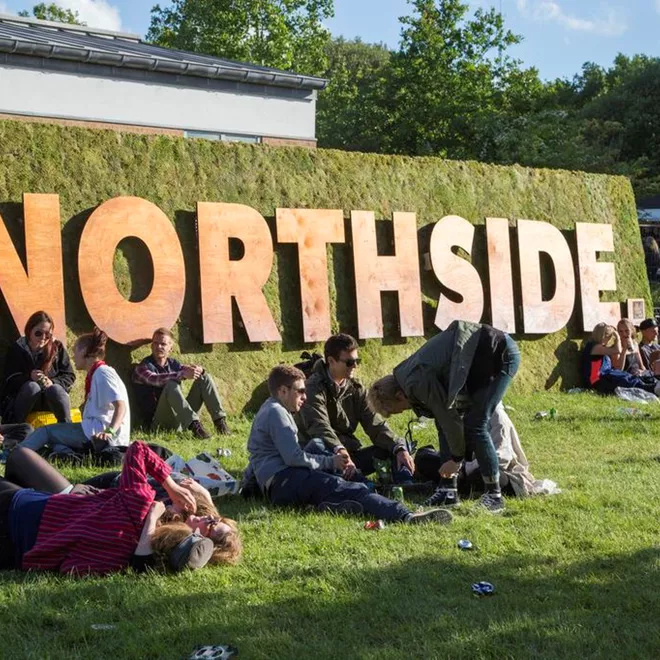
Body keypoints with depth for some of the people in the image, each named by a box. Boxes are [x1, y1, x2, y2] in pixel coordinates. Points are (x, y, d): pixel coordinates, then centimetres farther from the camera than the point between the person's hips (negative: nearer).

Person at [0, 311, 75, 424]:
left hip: (52, 400, 1)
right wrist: (29, 377, -28)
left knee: (55, 389, -32)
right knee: (32, 386, -33)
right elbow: (9, 381, -8)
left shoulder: (57, 347, 0)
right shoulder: (16, 349, -4)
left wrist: (53, 382, -21)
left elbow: (70, 376, 0)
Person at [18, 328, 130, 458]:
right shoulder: (95, 374, 21)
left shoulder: (102, 373, -11)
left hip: (99, 434, -10)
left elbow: (121, 405, -22)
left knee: (47, 431, -4)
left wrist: (110, 431, -33)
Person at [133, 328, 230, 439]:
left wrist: (197, 370, -24)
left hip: (182, 417, 6)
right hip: (160, 421, -6)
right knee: (171, 385, -32)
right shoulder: (142, 368, -5)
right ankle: (194, 425, -45)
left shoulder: (173, 363, 15)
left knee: (204, 377, -1)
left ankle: (219, 420, -12)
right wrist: (183, 375, -39)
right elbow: (155, 379, -27)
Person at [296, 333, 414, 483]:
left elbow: (375, 424, 1)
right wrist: (340, 451, -45)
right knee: (316, 444, -37)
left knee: (395, 451, -10)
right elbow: (319, 426, -27)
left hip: (349, 453, 6)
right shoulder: (314, 388, -9)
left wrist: (399, 448, -17)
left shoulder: (356, 389, 10)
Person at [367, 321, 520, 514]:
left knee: (475, 424, -13)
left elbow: (449, 418, -18)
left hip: (501, 355, -10)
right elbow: (445, 414, 13)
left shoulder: (418, 382, -23)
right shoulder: (406, 374, 6)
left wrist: (457, 458, -4)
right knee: (443, 420, 6)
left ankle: (494, 494, -4)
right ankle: (448, 488, 9)